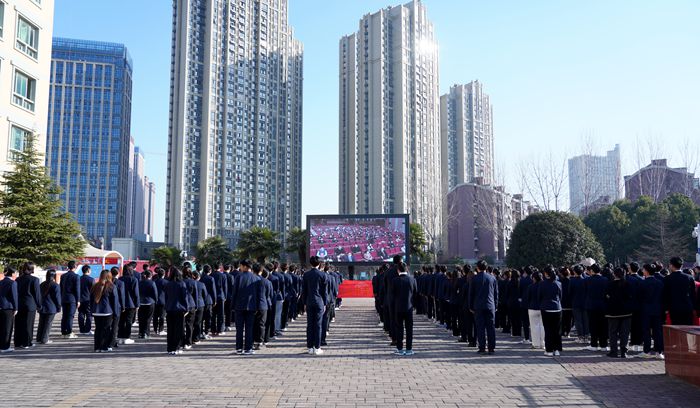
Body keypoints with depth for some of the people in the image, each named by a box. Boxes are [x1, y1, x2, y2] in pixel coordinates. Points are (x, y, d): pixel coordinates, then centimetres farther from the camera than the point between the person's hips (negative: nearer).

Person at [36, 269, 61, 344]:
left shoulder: (42, 285, 9)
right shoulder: (55, 285, -11)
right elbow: (57, 297, -11)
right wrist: (59, 307, -2)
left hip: (42, 307, 6)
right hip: (51, 308, -6)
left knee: (41, 324, 14)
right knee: (48, 324, -2)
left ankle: (39, 338, 18)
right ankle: (44, 340, -1)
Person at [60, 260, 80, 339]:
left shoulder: (63, 276, 10)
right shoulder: (76, 276, -9)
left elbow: (61, 288, 14)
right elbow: (77, 289, -11)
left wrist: (61, 298, 20)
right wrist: (78, 300, -7)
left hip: (64, 299, 6)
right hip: (72, 299, -6)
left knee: (64, 316, 10)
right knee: (70, 316, -5)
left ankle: (64, 332, 14)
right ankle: (69, 333, -6)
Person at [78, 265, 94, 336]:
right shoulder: (91, 279, -10)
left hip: (80, 300, 5)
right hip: (88, 300, -5)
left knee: (81, 314, 9)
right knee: (89, 315, 1)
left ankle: (82, 330, 12)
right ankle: (87, 330, -1)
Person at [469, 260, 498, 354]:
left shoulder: (474, 279, -3)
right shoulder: (492, 278, 4)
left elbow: (471, 293, 0)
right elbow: (496, 293, 9)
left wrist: (471, 307, 8)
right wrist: (495, 305, 16)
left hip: (478, 306, -2)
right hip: (490, 306, 2)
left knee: (480, 327, 1)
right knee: (491, 327, 5)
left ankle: (482, 348, 0)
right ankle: (492, 348, 6)